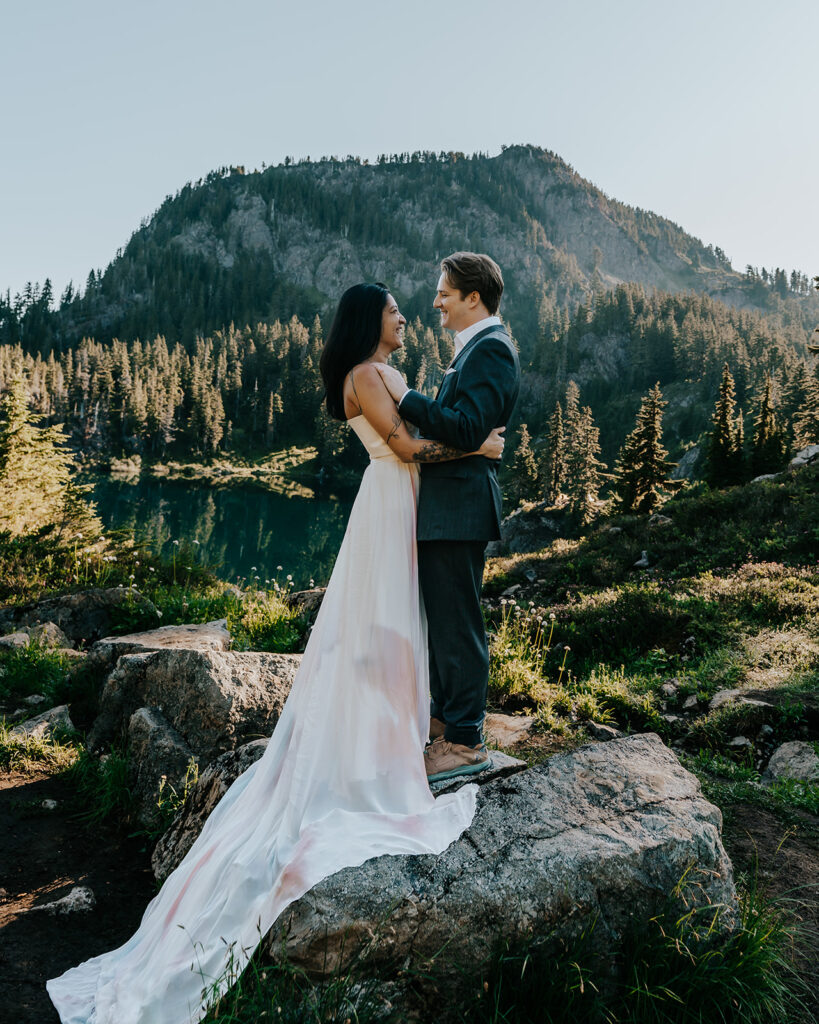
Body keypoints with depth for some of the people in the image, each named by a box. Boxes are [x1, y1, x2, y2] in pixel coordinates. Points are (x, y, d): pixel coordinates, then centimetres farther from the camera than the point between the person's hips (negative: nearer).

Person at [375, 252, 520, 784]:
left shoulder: (491, 348, -14)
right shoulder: (477, 348, 19)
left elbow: (466, 429, -24)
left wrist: (405, 396, -18)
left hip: (459, 508, -11)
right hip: (446, 506, 11)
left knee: (457, 622, -2)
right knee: (443, 616, 19)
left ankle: (465, 740, 11)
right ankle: (447, 712, 35)